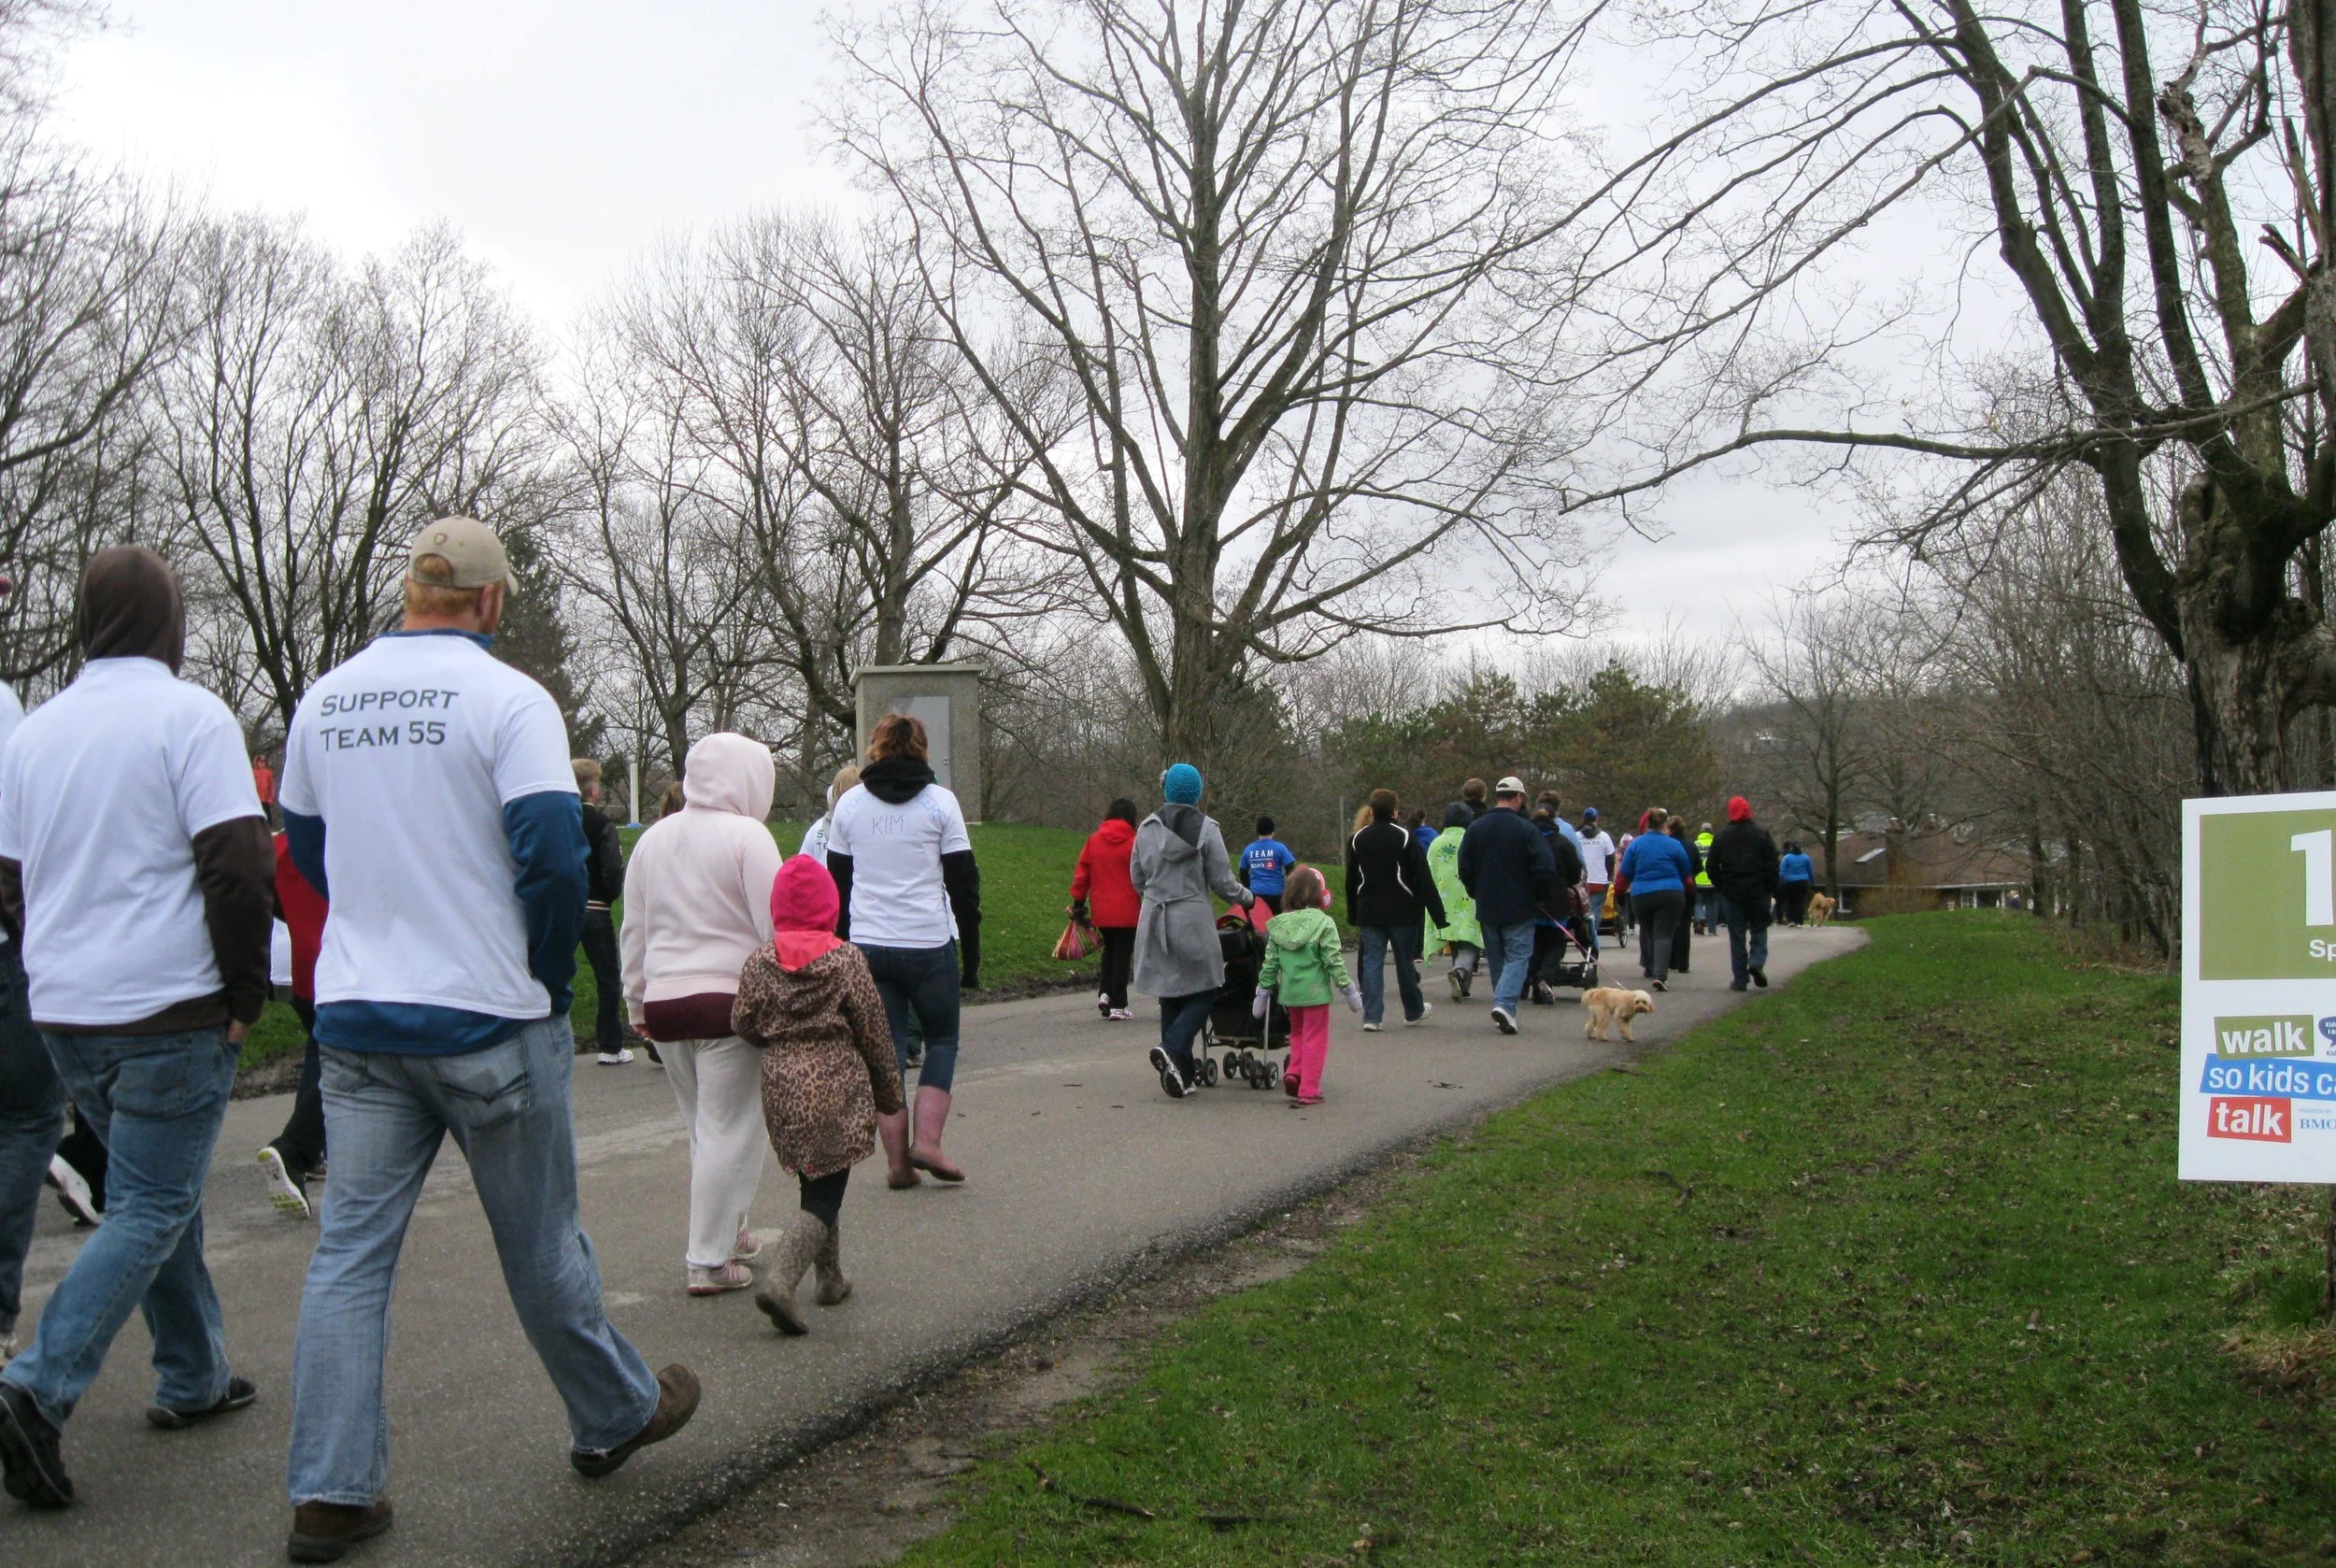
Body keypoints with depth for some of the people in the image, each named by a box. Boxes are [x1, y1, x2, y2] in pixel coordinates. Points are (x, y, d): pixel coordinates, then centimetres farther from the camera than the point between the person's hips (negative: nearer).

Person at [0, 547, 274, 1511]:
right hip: (170, 1011, -7)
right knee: (149, 1210, 0)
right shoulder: (189, 716, -10)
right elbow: (239, 865, -17)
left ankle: (195, 1378, 26)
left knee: (158, 1191, 18)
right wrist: (245, 996, -8)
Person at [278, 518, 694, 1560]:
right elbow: (551, 855, -19)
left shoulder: (325, 700, 6)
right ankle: (615, 1415, 29)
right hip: (488, 1020, -4)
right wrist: (549, 975, -4)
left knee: (351, 1248, 8)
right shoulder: (508, 699, -12)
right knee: (539, 1241, 10)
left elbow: (306, 848, 17)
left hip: (355, 1021, 5)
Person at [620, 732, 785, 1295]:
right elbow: (776, 929, -11)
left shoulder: (653, 838, 12)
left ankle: (728, 1231, 28)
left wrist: (636, 1002, 24)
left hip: (664, 1001, 7)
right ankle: (710, 1260, 3)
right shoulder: (747, 836, -8)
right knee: (729, 1130, 0)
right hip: (729, 999, -7)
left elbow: (634, 929, 17)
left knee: (702, 1125, 19)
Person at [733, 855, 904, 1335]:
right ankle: (780, 1281, -19)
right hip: (838, 1086, -4)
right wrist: (889, 1092, 8)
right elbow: (873, 1030, -3)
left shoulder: (759, 961, -1)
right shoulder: (846, 958, -7)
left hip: (782, 1084, 4)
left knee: (815, 1184, 20)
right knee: (825, 1194, -2)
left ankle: (831, 1278, 27)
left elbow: (745, 1026, 2)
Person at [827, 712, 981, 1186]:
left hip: (867, 947, 2)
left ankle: (898, 1161, 6)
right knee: (941, 1040, 14)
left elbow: (837, 885, 10)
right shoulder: (940, 801, -1)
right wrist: (972, 957, 3)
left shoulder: (849, 804, 6)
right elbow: (964, 885, -2)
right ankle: (927, 1141, 1)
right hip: (929, 945, -2)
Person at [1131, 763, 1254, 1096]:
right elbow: (1222, 882, -4)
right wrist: (1247, 898, 15)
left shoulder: (1147, 828, 4)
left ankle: (1180, 1074, 12)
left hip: (1154, 921, 4)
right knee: (1203, 991, 5)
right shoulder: (1206, 829, -7)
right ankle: (1173, 1049, -18)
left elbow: (1137, 879, 12)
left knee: (1169, 994, 11)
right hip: (1192, 921, -4)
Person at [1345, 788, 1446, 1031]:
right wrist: (1438, 913, -7)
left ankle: (1371, 1017, -6)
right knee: (1405, 961, 10)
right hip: (1401, 912, -2)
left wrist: (1353, 916, 21)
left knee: (1372, 962, 2)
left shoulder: (1357, 839, 6)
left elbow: (1351, 882, 13)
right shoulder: (1404, 836, -6)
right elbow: (1424, 877, -9)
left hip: (1368, 913, 2)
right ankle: (1414, 1011, 26)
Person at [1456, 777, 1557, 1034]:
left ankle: (1504, 1012, 17)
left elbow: (1464, 869, 5)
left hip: (1487, 909, 4)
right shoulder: (1526, 830, -11)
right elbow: (1546, 869, -14)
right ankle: (1504, 1003, -21)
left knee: (1496, 960, 15)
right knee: (1518, 957, -1)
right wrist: (1543, 899, 1)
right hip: (1519, 908, -4)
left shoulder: (1475, 828, 2)